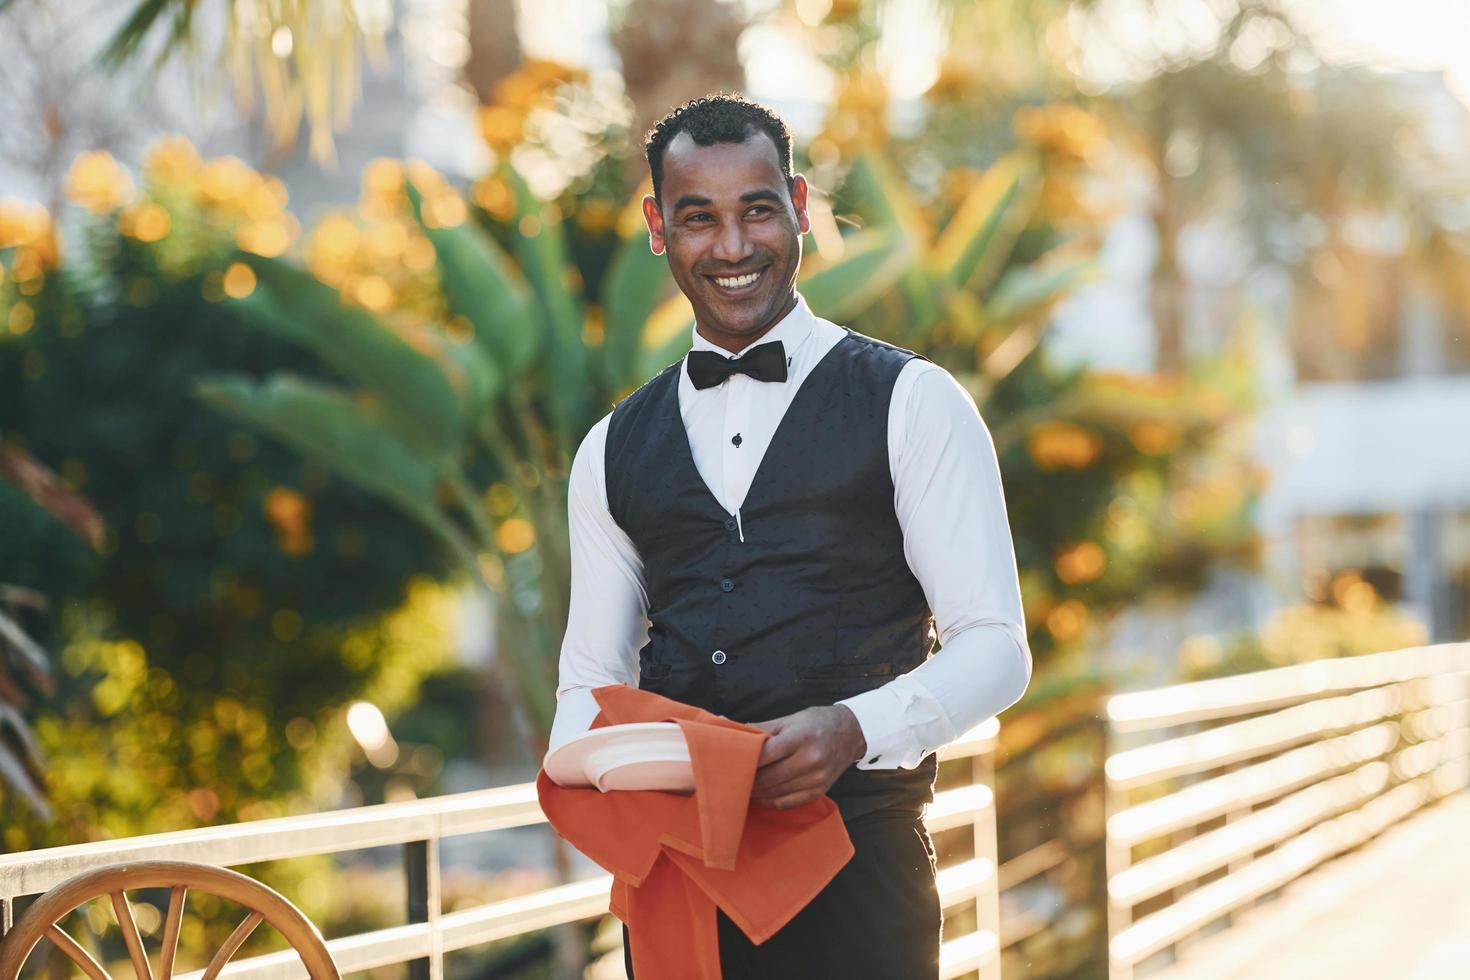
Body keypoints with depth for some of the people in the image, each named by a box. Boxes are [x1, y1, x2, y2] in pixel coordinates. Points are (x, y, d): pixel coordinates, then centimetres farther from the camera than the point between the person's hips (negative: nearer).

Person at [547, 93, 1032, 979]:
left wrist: (854, 729, -21)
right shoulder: (616, 449, 14)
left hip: (854, 849, -3)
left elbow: (994, 646, -4)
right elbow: (592, 673, 16)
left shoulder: (910, 402, 2)